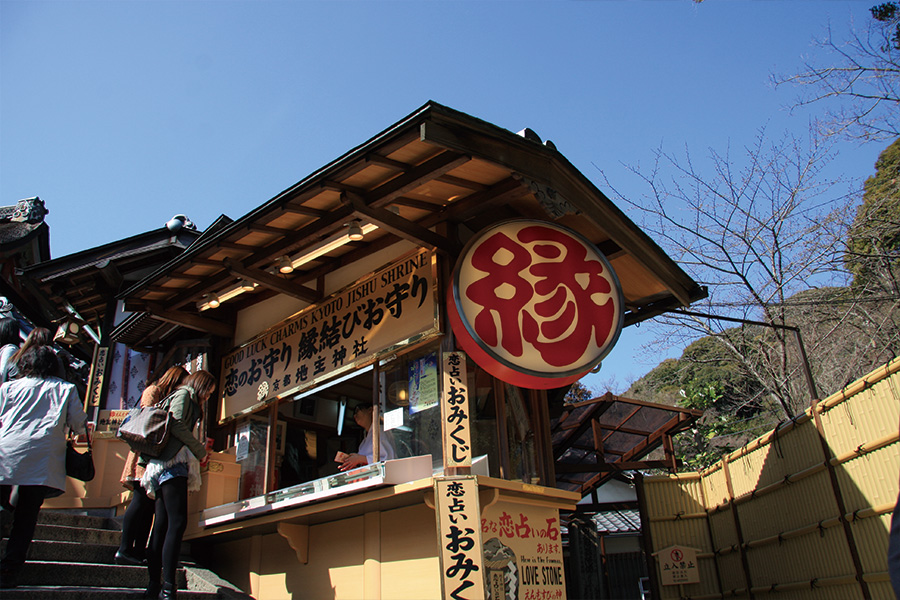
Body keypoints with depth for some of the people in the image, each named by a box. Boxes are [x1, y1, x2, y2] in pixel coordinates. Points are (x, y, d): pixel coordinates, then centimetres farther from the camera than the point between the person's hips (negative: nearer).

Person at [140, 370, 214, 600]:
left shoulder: (184, 398, 30)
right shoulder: (184, 394, 2)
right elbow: (177, 425, -12)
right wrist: (201, 450, -5)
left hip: (159, 467, 10)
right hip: (172, 462, -10)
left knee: (161, 525, 6)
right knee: (177, 523, -16)